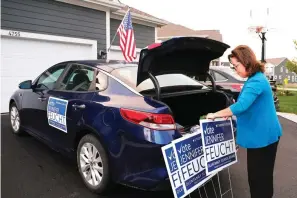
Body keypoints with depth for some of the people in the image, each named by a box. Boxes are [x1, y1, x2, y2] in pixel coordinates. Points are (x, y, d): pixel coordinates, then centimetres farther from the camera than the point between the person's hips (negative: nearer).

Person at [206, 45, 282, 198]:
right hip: (260, 134, 10)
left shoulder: (256, 81, -22)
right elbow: (248, 105, 22)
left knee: (260, 176, 4)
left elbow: (241, 105, -32)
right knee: (258, 174, 21)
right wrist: (230, 112, 9)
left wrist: (215, 115, -23)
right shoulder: (255, 79, 12)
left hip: (262, 136, -10)